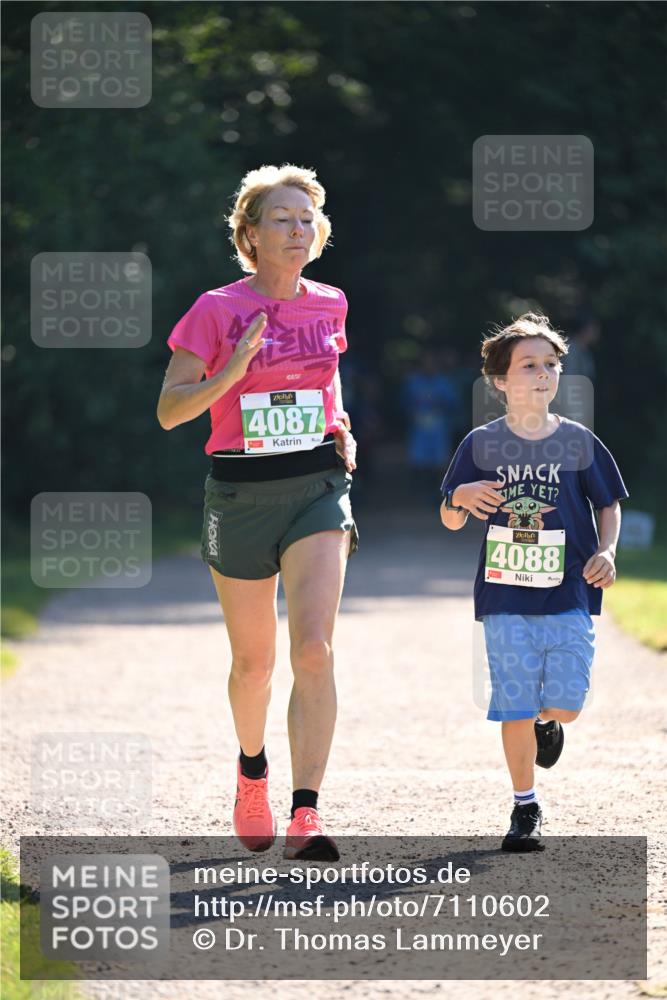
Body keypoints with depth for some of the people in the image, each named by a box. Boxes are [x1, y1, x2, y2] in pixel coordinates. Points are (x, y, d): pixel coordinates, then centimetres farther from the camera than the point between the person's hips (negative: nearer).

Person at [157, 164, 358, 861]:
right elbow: (169, 410, -7)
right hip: (239, 492, -1)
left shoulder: (329, 305, 6)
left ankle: (306, 816, -20)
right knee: (253, 660, 11)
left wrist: (341, 430, 9)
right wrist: (232, 373, -23)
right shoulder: (218, 310, -5)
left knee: (314, 649, -17)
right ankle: (252, 770, 42)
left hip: (317, 488, 1)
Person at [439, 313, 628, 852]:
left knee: (566, 702, -6)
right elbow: (450, 521, 7)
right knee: (516, 708, -2)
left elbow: (609, 505, 11)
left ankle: (546, 721, 32)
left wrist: (606, 552, -6)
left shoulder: (578, 442, 2)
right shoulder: (482, 445, 1)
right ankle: (526, 808, 14)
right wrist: (461, 496, -16)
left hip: (569, 596, 1)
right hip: (505, 597, 0)